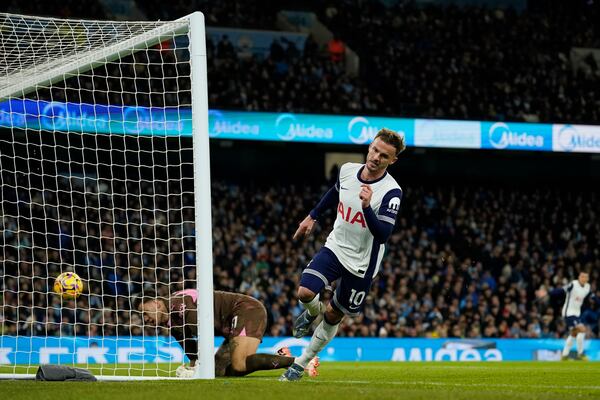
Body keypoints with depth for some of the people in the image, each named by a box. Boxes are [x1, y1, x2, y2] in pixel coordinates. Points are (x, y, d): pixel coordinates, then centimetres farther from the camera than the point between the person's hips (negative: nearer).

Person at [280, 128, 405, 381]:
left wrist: (367, 207, -45)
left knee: (333, 316, 8)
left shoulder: (391, 192, -22)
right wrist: (312, 216, 26)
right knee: (305, 292, -19)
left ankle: (302, 363, 26)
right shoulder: (347, 170, -6)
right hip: (335, 247, 3)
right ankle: (312, 313, 18)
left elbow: (383, 235, -32)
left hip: (361, 263, -3)